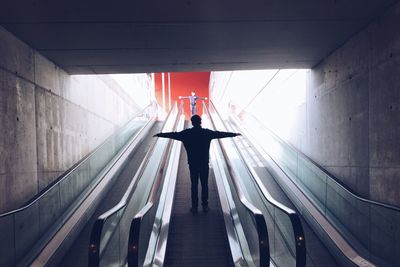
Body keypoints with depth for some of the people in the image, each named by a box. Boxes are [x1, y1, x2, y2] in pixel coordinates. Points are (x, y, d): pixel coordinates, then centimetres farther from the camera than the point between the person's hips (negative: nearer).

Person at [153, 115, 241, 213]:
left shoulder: (187, 133, -5)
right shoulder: (207, 132, -4)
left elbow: (173, 134, 3)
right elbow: (220, 134, 3)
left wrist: (160, 134, 16)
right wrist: (234, 134, 15)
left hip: (193, 163, 0)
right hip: (204, 163, 0)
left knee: (194, 185, 7)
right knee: (205, 184, 9)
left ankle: (194, 207, 12)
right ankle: (205, 206, 16)